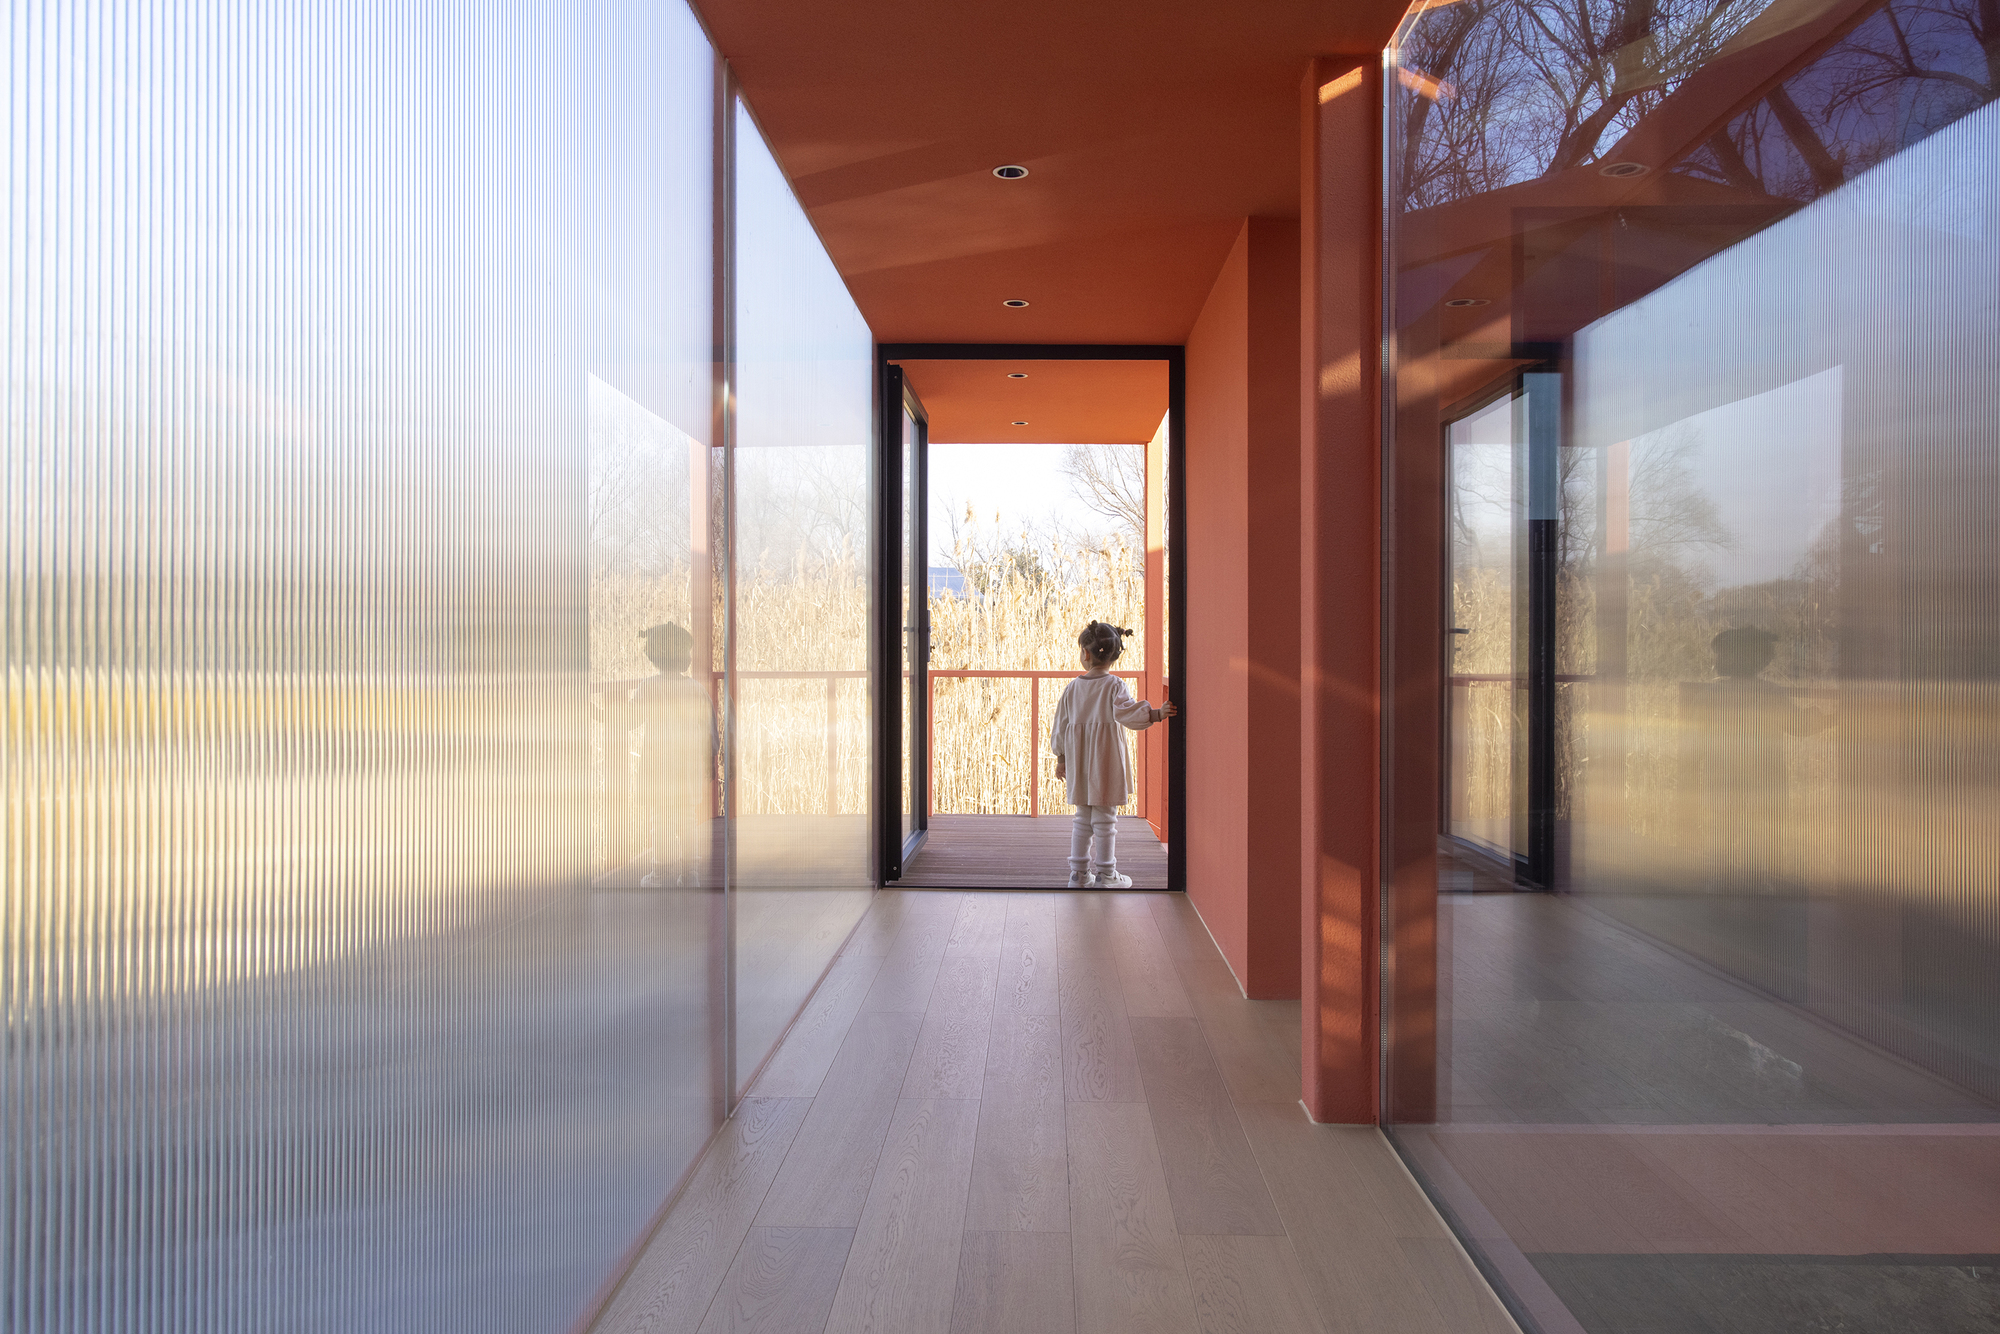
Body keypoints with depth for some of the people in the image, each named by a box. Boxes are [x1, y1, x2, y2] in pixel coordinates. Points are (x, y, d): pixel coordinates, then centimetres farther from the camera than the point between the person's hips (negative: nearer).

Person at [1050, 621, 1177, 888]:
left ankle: (1079, 872, 17)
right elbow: (1126, 712, -25)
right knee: (1105, 818, 2)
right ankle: (1105, 874, 9)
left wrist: (1061, 759, 19)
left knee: (1083, 818, 14)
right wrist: (1156, 713, -26)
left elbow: (1060, 726, 10)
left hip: (1079, 762, 5)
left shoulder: (1072, 688, 5)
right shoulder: (1114, 686, -8)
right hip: (1106, 762, -5)